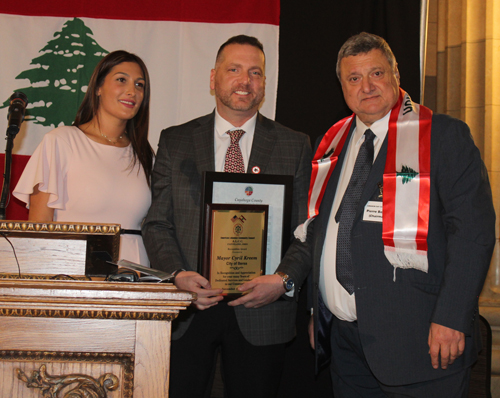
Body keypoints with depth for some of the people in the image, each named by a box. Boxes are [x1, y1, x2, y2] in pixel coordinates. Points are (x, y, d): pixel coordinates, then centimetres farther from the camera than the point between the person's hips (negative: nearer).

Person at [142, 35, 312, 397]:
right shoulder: (174, 141, 7)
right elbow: (157, 223, 4)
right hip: (186, 311, 0)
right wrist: (177, 274, -13)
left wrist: (285, 281, -14)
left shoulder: (295, 146, 6)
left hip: (263, 307, 0)